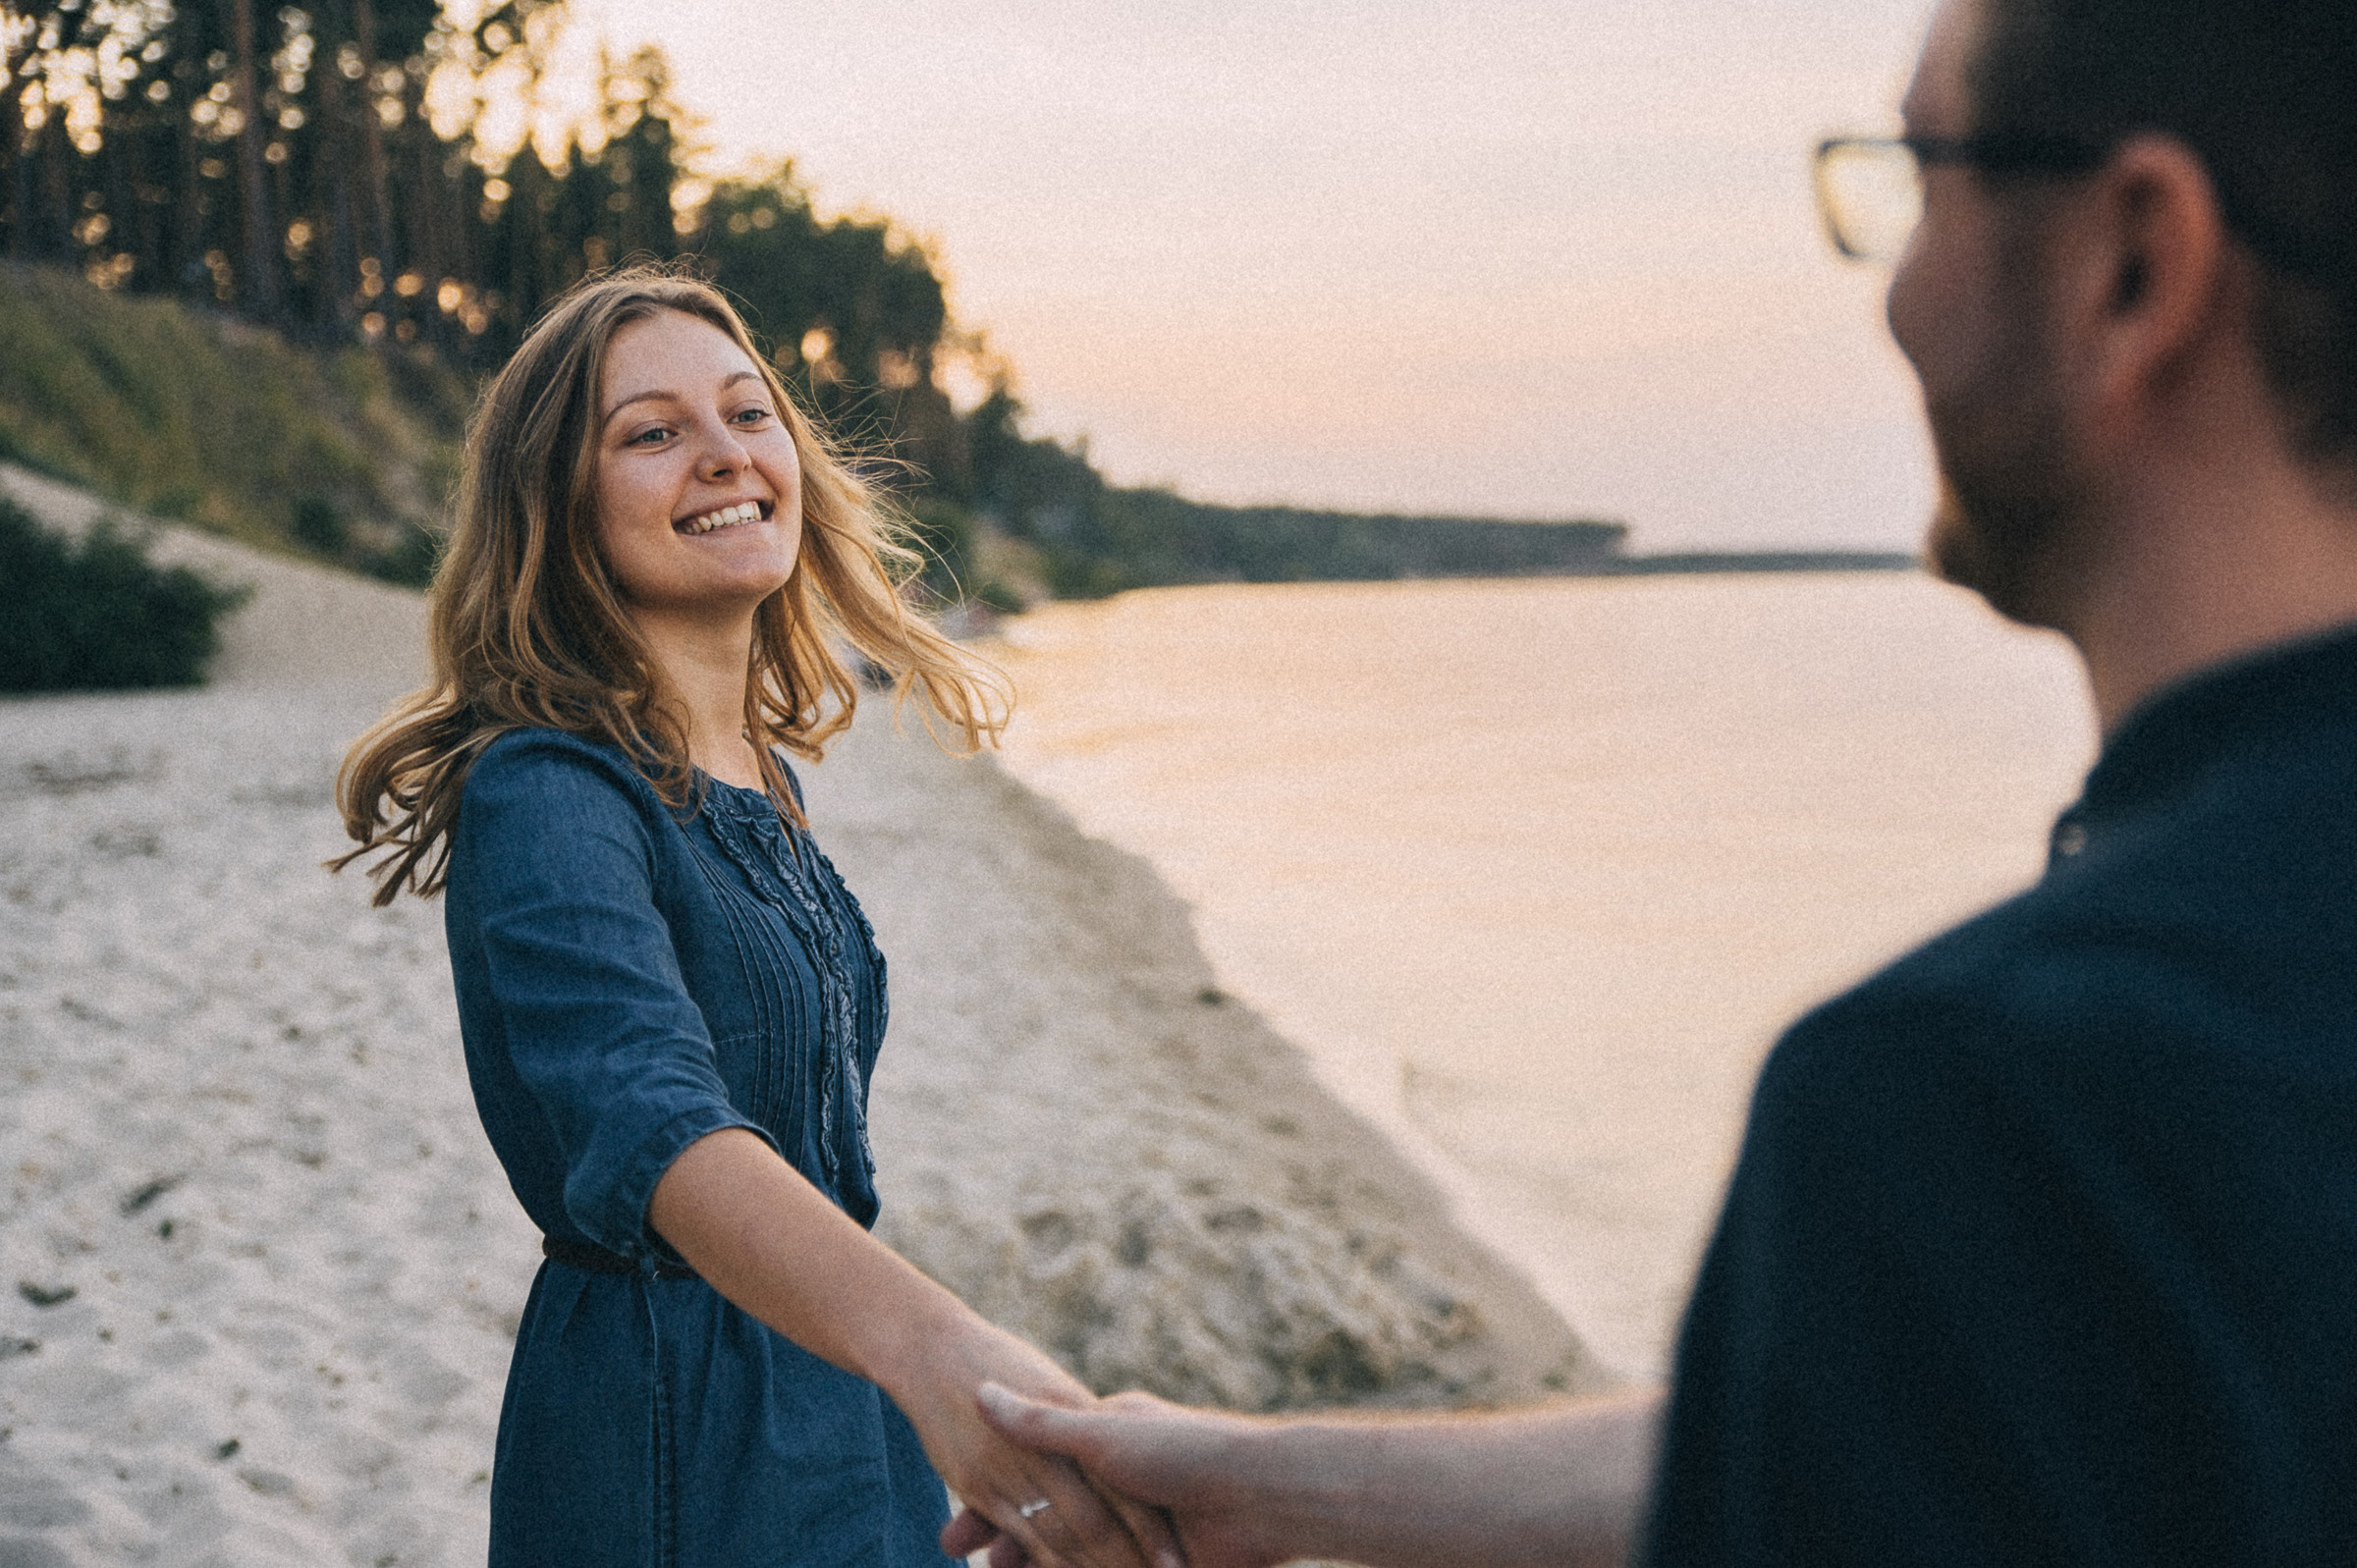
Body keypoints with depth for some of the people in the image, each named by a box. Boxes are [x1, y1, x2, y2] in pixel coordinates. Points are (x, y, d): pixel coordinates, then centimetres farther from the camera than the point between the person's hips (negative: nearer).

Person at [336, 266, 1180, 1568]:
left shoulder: (755, 775, 5)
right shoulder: (545, 799, -22)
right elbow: (650, 1120, -41)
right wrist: (928, 1344, -57)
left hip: (842, 1400, 8)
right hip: (667, 1457, -8)